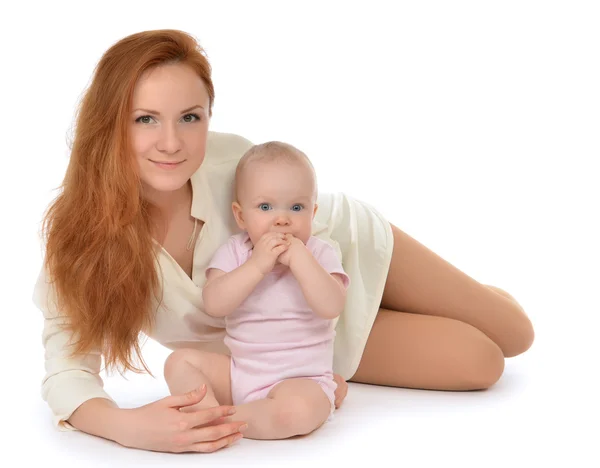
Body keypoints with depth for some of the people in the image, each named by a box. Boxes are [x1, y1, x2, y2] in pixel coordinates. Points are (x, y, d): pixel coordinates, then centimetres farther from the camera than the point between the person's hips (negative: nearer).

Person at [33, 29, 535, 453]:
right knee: (481, 364, 1)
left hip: (346, 243, 0)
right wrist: (128, 427, -55)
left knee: (513, 334, 11)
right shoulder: (83, 229, -32)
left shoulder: (235, 160, -35)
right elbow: (67, 365, -33)